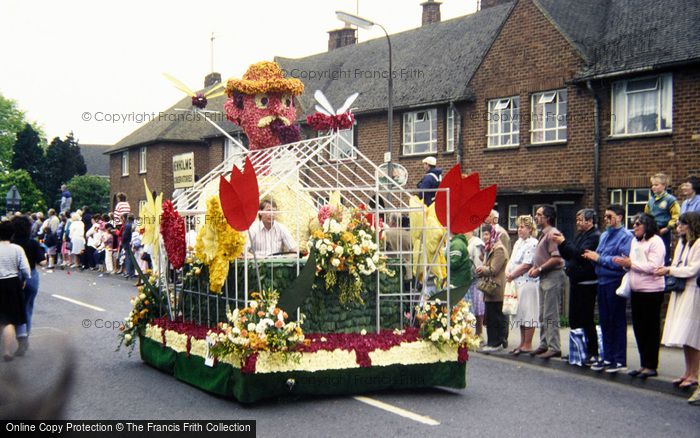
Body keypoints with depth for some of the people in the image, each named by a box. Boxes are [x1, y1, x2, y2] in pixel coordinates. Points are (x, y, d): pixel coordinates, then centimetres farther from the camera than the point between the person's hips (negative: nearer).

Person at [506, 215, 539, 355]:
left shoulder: (533, 244, -12)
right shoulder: (518, 243, 17)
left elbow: (526, 265, -17)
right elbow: (512, 260, 17)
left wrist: (512, 276, -10)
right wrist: (507, 272, -2)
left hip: (528, 283, -9)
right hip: (518, 283, 9)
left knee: (528, 313, -4)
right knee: (521, 313, 13)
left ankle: (527, 345, 1)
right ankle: (522, 343, 20)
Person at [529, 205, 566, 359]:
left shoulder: (552, 234, -15)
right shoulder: (543, 234, 17)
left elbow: (556, 259, -23)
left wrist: (539, 269, -17)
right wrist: (534, 267, 10)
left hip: (553, 277, -11)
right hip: (544, 278, 11)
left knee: (550, 316, -8)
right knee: (543, 316, 15)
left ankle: (554, 348, -4)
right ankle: (544, 345, 22)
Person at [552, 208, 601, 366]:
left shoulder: (594, 236, -12)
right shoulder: (579, 235, 17)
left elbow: (580, 253, -23)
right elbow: (568, 255, 18)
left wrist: (563, 242, -17)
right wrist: (561, 243, 1)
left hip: (587, 283, -9)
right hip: (576, 281, 9)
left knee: (586, 320, -5)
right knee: (574, 319, 11)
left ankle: (592, 353, 2)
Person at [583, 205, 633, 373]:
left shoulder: (625, 236, -10)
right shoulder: (604, 235, 15)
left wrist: (599, 258, -16)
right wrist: (592, 256, -1)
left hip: (616, 282, -8)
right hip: (602, 282, 8)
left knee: (618, 322, -1)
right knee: (605, 321, 12)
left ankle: (620, 360, 6)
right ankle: (607, 357, 21)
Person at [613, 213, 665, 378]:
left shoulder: (656, 242, -10)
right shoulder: (635, 241, 14)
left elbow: (653, 267, -19)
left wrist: (631, 263, -15)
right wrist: (626, 263, -1)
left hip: (651, 291, -8)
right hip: (636, 291, 8)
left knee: (651, 328, 0)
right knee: (639, 328, 11)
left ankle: (651, 366, 7)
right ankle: (644, 364, 20)